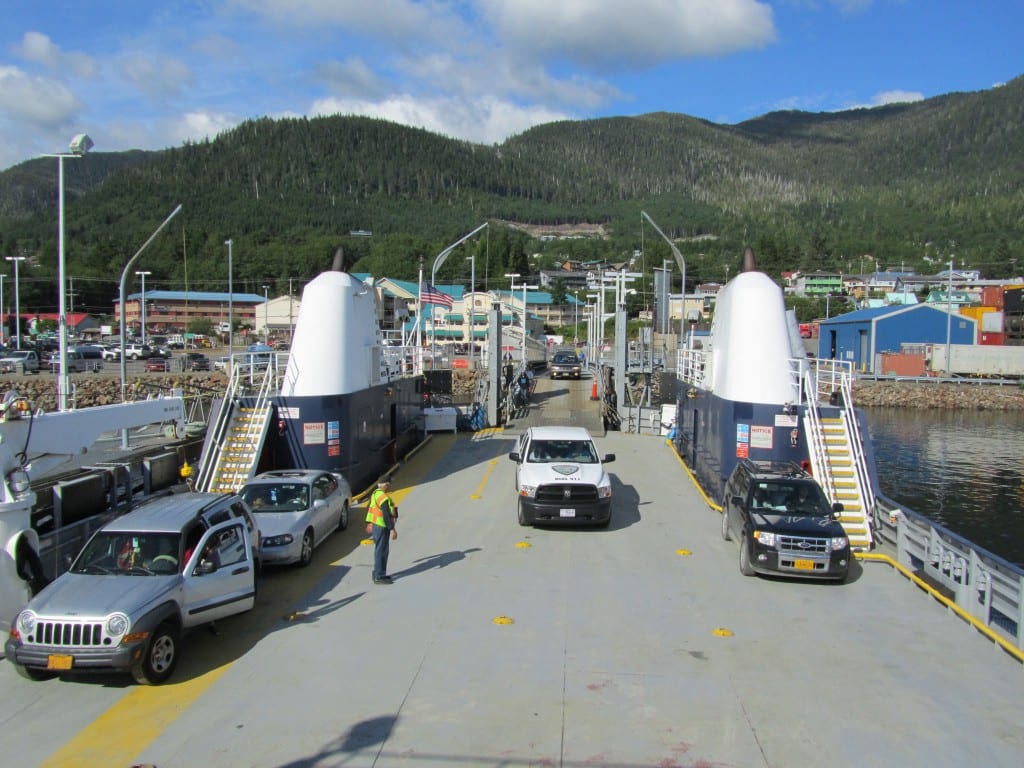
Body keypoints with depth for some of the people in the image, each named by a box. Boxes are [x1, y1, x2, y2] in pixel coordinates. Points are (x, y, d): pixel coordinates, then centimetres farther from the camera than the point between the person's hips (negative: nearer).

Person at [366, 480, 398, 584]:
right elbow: (386, 515, -24)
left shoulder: (376, 494, 8)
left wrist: (369, 523, 25)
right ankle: (379, 577, 2)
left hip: (375, 525, 10)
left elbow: (369, 508, 16)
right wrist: (392, 529, -21)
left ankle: (378, 574, 27)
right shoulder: (384, 498, -22)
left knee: (380, 550, 18)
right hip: (382, 527, -10)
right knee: (381, 551, -3)